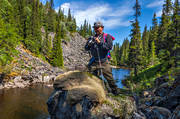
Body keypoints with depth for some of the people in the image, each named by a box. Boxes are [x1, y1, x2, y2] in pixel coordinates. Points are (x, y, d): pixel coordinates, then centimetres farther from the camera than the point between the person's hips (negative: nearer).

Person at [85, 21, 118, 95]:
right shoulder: (93, 38, 12)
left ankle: (114, 91, 23)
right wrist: (89, 44, -10)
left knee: (109, 78, 4)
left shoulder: (107, 36, 1)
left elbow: (109, 47, -15)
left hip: (103, 62, -3)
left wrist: (99, 42, -19)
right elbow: (86, 49, 10)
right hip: (94, 62, 3)